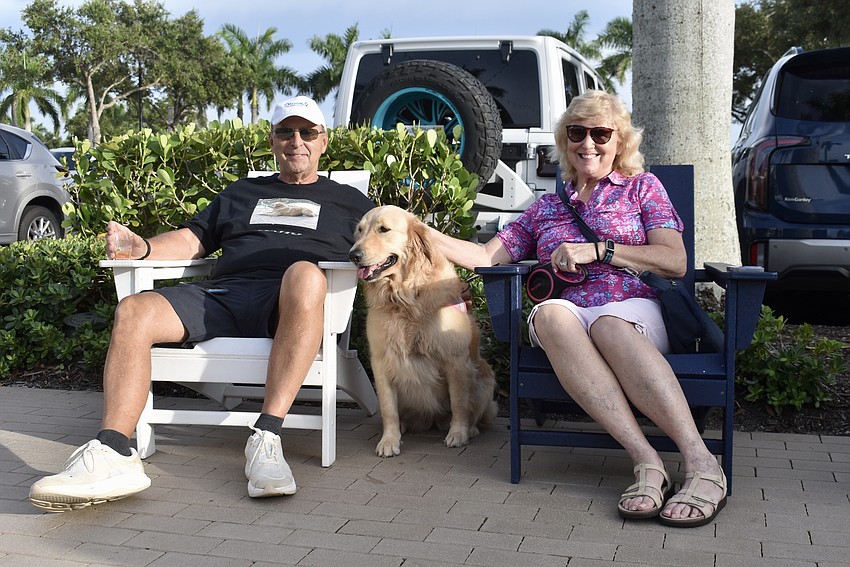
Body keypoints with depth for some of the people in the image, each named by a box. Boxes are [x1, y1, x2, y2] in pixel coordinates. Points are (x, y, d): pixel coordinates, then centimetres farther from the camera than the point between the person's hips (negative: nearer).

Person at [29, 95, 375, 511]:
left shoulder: (348, 201, 27)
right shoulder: (241, 192, 34)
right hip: (223, 293, 4)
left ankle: (266, 438, -42)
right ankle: (114, 453, -32)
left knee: (304, 273, -40)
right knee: (133, 312, -23)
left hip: (290, 305, -3)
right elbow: (191, 241, 26)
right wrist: (143, 249, 6)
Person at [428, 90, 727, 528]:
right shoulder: (546, 207, 27)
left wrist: (597, 250, -4)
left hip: (633, 309, -2)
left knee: (607, 324, -39)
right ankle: (645, 460, -45)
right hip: (569, 311, 2)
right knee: (550, 313, -36)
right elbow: (487, 256, 21)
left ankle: (701, 464, -45)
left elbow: (675, 262, 6)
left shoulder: (642, 187, 19)